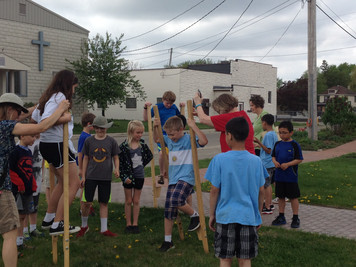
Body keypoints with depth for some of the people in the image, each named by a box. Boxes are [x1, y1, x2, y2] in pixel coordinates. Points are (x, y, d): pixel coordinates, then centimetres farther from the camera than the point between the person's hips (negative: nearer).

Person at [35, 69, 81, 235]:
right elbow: (45, 120, -27)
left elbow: (33, 119, 17)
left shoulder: (48, 97, 14)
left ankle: (48, 218, 27)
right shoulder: (59, 97, -15)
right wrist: (64, 118, -19)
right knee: (74, 184, -3)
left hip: (47, 144, 10)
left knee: (63, 182, 21)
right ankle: (57, 225, -4)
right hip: (58, 145, -10)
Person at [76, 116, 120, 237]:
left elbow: (115, 157, 8)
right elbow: (86, 158, 7)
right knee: (87, 202, 0)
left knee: (104, 203, 7)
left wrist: (116, 168, -11)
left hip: (106, 177, 0)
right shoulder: (89, 141, 1)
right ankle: (84, 226, 22)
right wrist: (83, 176, 5)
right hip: (91, 176, 0)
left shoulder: (111, 141, 1)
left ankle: (104, 229, 17)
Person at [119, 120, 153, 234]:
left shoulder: (142, 145, -1)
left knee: (136, 201, 9)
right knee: (128, 201, 8)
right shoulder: (124, 146, -12)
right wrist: (124, 177, -14)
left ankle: (135, 224, 16)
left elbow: (150, 156, 15)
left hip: (139, 176, 3)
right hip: (128, 176, -3)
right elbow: (119, 163, -10)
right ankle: (128, 224, 16)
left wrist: (142, 164, 7)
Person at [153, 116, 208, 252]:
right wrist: (155, 127, 12)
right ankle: (167, 241, 20)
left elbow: (204, 141, -27)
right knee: (168, 210, 8)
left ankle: (194, 215, -2)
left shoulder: (189, 139, -9)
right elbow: (156, 139, 29)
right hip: (173, 179, 7)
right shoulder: (168, 140, 10)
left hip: (186, 178, -7)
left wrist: (194, 127, -27)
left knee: (176, 200, -31)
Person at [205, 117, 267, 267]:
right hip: (249, 217, 2)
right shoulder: (256, 161, -2)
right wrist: (258, 215, 17)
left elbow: (214, 190, -6)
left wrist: (212, 214, 7)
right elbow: (261, 192, 4)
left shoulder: (219, 160, -10)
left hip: (225, 216, -2)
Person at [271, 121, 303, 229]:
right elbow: (273, 156, 15)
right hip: (279, 176, 5)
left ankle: (296, 218, 13)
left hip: (291, 176, -5)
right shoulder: (278, 144, 7)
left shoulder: (294, 145, -8)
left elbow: (299, 159, -9)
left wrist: (288, 164, -19)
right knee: (281, 196, 13)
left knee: (293, 197, 3)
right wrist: (275, 162, -7)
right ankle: (281, 217, 24)